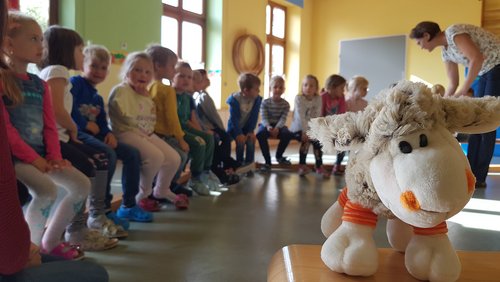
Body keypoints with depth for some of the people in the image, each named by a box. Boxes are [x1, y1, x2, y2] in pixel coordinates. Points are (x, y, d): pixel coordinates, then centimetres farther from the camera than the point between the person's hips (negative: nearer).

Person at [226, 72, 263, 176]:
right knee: (240, 141, -22)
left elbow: (254, 117, -11)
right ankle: (239, 165, -3)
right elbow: (234, 118, -25)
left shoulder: (257, 99, -15)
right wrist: (239, 134, -27)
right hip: (234, 127, -4)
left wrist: (251, 131, -16)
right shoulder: (235, 99, -27)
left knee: (251, 140, -16)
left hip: (247, 126, 4)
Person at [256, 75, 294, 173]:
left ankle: (279, 156, -2)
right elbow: (263, 118, -12)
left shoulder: (285, 104, 0)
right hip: (266, 125, -1)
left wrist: (277, 128, -32)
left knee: (288, 134, -31)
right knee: (260, 134, -35)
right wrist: (268, 126, -34)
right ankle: (268, 161, -25)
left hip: (279, 126, 1)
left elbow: (283, 119, -12)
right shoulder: (265, 102, -3)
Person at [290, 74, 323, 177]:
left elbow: (317, 117, -10)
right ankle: (302, 165, -18)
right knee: (306, 139, -28)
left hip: (311, 129, 4)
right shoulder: (298, 98, -12)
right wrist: (306, 131, -28)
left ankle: (319, 166, -4)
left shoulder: (318, 99, -3)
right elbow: (301, 116, -21)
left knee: (318, 140, -19)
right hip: (298, 128, -3)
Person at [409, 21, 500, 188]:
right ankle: (471, 173, 11)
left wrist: (463, 91, -27)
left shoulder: (454, 33, -18)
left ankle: (479, 178, -4)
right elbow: (453, 84, 12)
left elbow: (477, 58, -30)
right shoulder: (445, 52, 8)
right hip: (486, 73, 9)